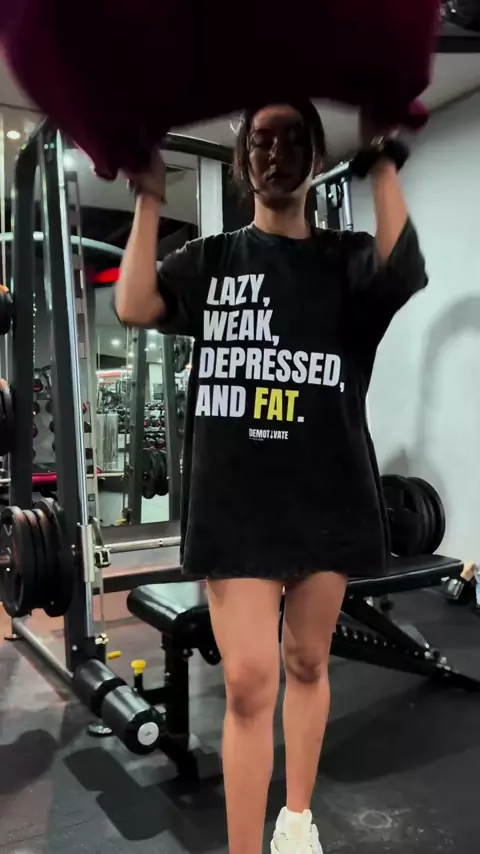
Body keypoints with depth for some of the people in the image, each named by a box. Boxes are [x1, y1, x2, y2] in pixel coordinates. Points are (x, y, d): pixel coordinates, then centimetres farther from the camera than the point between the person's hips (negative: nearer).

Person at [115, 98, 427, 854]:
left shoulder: (346, 257, 7)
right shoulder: (210, 260, 9)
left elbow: (403, 274, -16)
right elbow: (134, 307, -8)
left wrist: (383, 161, -10)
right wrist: (150, 197, -5)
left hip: (325, 494, 1)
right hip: (236, 499, 0)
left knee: (306, 664, 16)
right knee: (248, 681, -4)